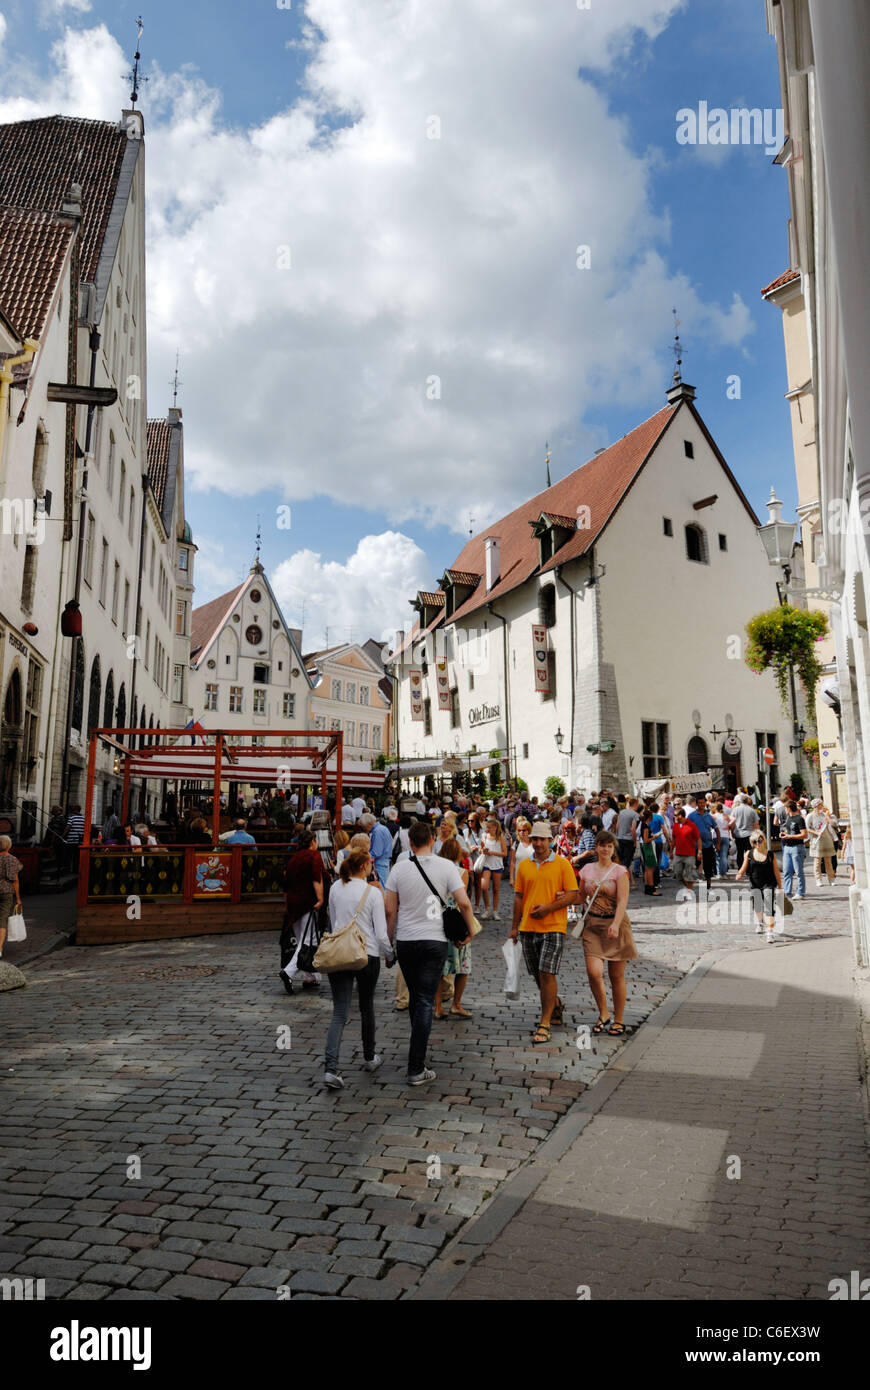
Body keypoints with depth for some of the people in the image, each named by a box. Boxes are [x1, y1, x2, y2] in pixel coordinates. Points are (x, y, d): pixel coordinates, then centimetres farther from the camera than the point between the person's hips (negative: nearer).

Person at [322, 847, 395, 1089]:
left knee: (339, 1013, 1)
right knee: (367, 1007, 18)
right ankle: (369, 1058, 34)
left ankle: (331, 1069, -13)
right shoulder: (373, 893, -11)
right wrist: (390, 956, 7)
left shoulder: (335, 887, 1)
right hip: (368, 955, -2)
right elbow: (381, 933, -10)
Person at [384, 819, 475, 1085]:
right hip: (434, 941, -2)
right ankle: (416, 1069, -3)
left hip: (405, 941, 2)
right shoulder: (446, 866, -7)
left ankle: (419, 1051, 33)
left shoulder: (399, 868, -4)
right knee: (425, 1001, 0)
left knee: (415, 997, 19)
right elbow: (464, 903, -10)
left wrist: (390, 938, 11)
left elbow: (390, 910, -2)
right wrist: (470, 929, 6)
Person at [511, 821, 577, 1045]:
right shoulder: (524, 865, 9)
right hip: (528, 928, 5)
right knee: (537, 975, 12)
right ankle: (556, 1006, 37)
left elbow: (573, 895, -6)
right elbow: (519, 896, 14)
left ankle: (544, 1024, -3)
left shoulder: (562, 864, -3)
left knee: (546, 973, -10)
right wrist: (515, 927, 12)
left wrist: (549, 908, -16)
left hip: (553, 927, -5)